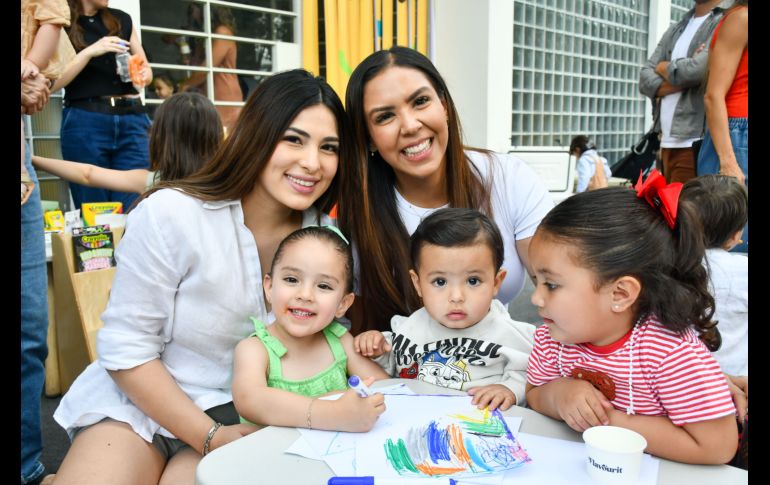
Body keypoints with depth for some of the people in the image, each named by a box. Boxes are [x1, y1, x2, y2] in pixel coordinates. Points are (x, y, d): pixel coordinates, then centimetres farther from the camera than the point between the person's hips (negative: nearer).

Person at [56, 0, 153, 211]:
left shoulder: (122, 19, 14)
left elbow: (147, 70, 18)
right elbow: (53, 81, -6)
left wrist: (142, 76, -4)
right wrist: (90, 52, -15)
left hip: (132, 119, 3)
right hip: (85, 122, -3)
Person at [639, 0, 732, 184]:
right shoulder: (676, 29, 20)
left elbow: (700, 69, -16)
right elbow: (645, 79, 9)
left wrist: (664, 68, 4)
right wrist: (683, 80, -9)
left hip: (697, 142, -7)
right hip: (668, 141, 7)